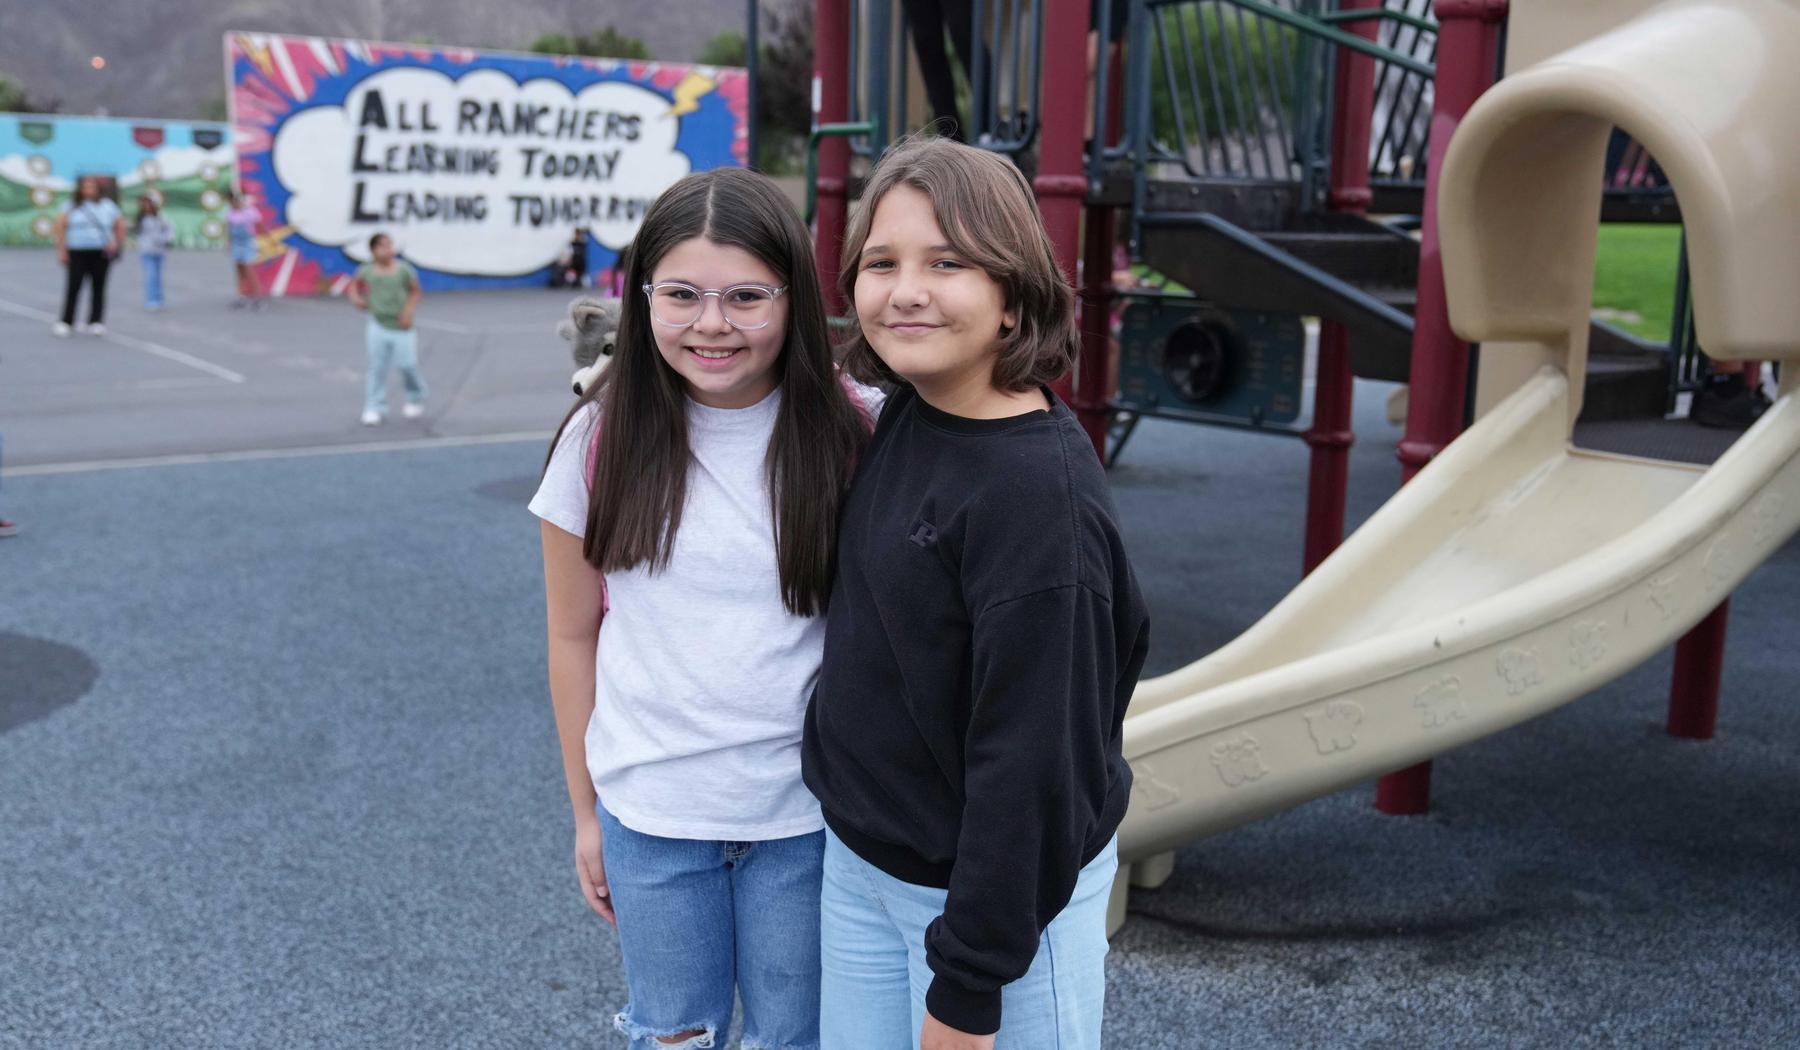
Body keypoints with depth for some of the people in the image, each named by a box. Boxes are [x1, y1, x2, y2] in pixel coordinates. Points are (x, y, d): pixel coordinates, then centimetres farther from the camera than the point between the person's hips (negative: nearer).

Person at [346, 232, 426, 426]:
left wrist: (409, 310, -10)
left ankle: (416, 399, 26)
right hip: (378, 325, 1)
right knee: (377, 367, -1)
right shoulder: (367, 270, -2)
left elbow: (415, 291, 2)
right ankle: (375, 408, 7)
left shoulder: (403, 269, -8)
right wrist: (355, 298, -2)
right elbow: (355, 283, 17)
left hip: (401, 326, -1)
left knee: (407, 365, -2)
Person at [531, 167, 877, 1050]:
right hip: (649, 813, 1)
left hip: (807, 810, -1)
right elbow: (575, 638, 2)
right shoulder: (601, 439, -7)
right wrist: (586, 811, 7)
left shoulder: (852, 436, -11)